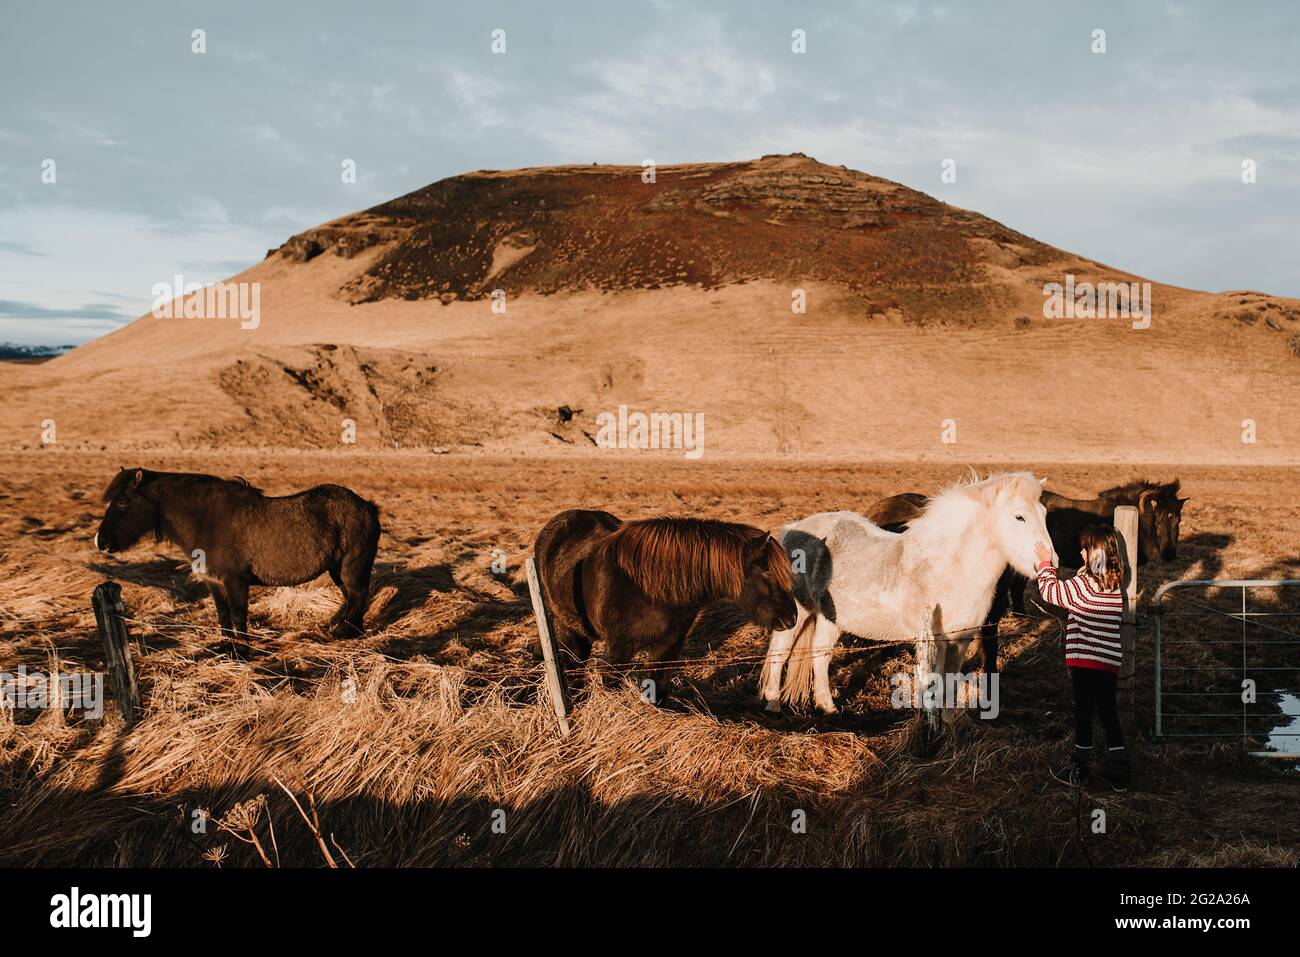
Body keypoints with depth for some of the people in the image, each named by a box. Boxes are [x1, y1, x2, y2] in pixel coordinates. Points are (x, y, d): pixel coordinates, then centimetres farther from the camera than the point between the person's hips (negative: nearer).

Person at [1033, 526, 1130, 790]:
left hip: (1085, 660, -6)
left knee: (1084, 712, 4)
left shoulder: (1083, 585, -16)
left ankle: (1080, 769, 15)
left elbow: (1050, 591, -6)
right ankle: (1118, 771, 15)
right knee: (1108, 712, 13)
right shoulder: (1116, 585, 6)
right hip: (1110, 661, 6)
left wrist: (1045, 563, 5)